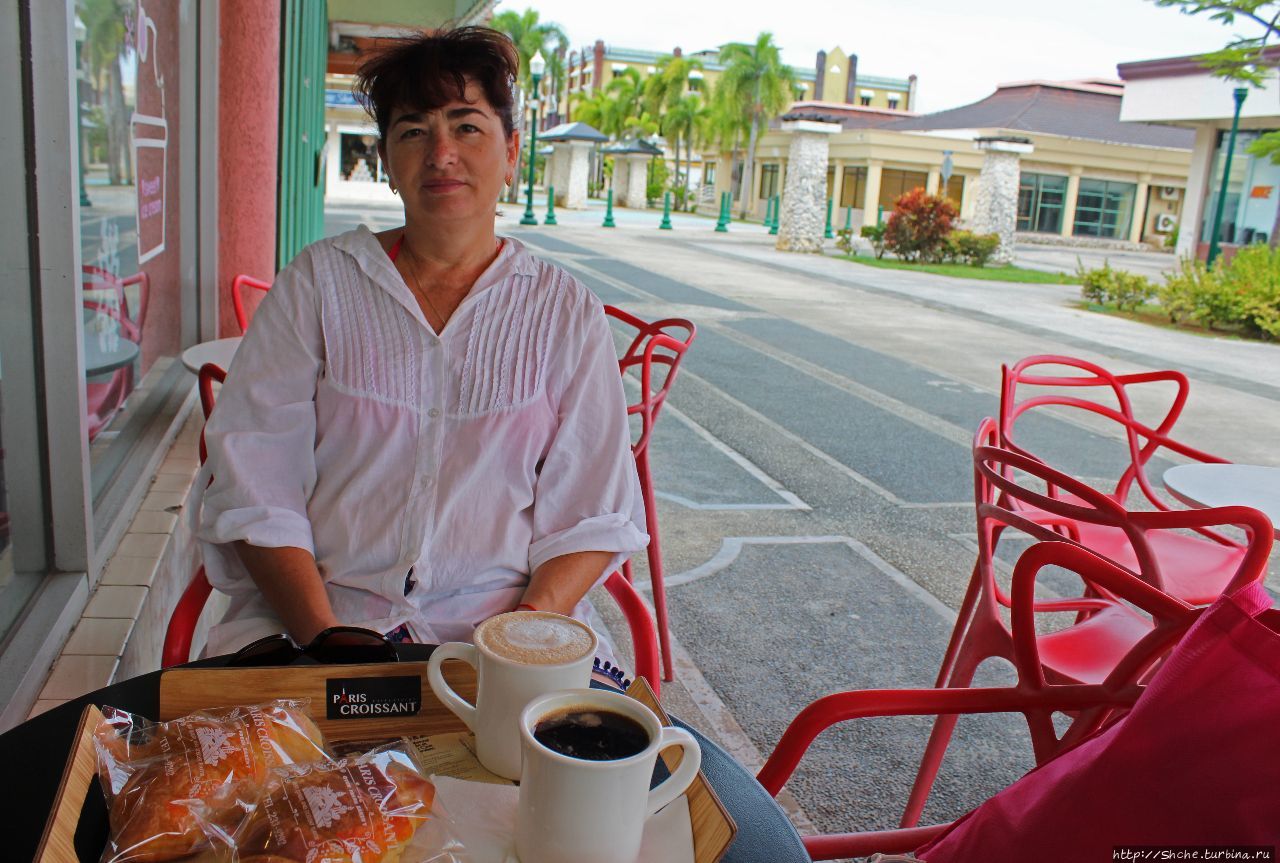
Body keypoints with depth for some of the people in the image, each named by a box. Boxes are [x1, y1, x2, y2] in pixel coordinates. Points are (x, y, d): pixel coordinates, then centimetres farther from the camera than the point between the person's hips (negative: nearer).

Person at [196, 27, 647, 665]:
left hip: (501, 616, 0)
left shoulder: (566, 312, 6)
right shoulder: (318, 282, 5)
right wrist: (326, 638, -13)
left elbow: (592, 515, 3)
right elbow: (254, 488, 0)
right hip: (311, 613, 1)